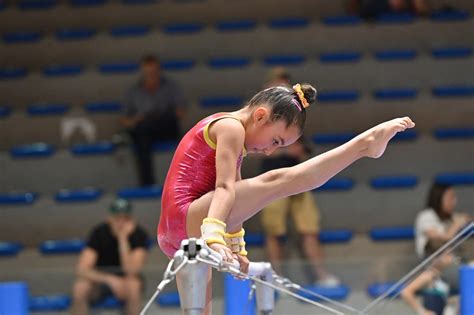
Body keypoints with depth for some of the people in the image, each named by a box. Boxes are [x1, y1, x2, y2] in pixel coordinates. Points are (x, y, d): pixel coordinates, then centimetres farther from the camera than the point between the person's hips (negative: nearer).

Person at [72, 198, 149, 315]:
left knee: (133, 286, -37)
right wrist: (109, 279, -40)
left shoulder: (139, 234, -18)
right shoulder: (99, 232, -17)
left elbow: (131, 271, -29)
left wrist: (123, 239, -35)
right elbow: (82, 269, -25)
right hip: (100, 277, 1)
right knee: (79, 288, -32)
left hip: (126, 279, -1)